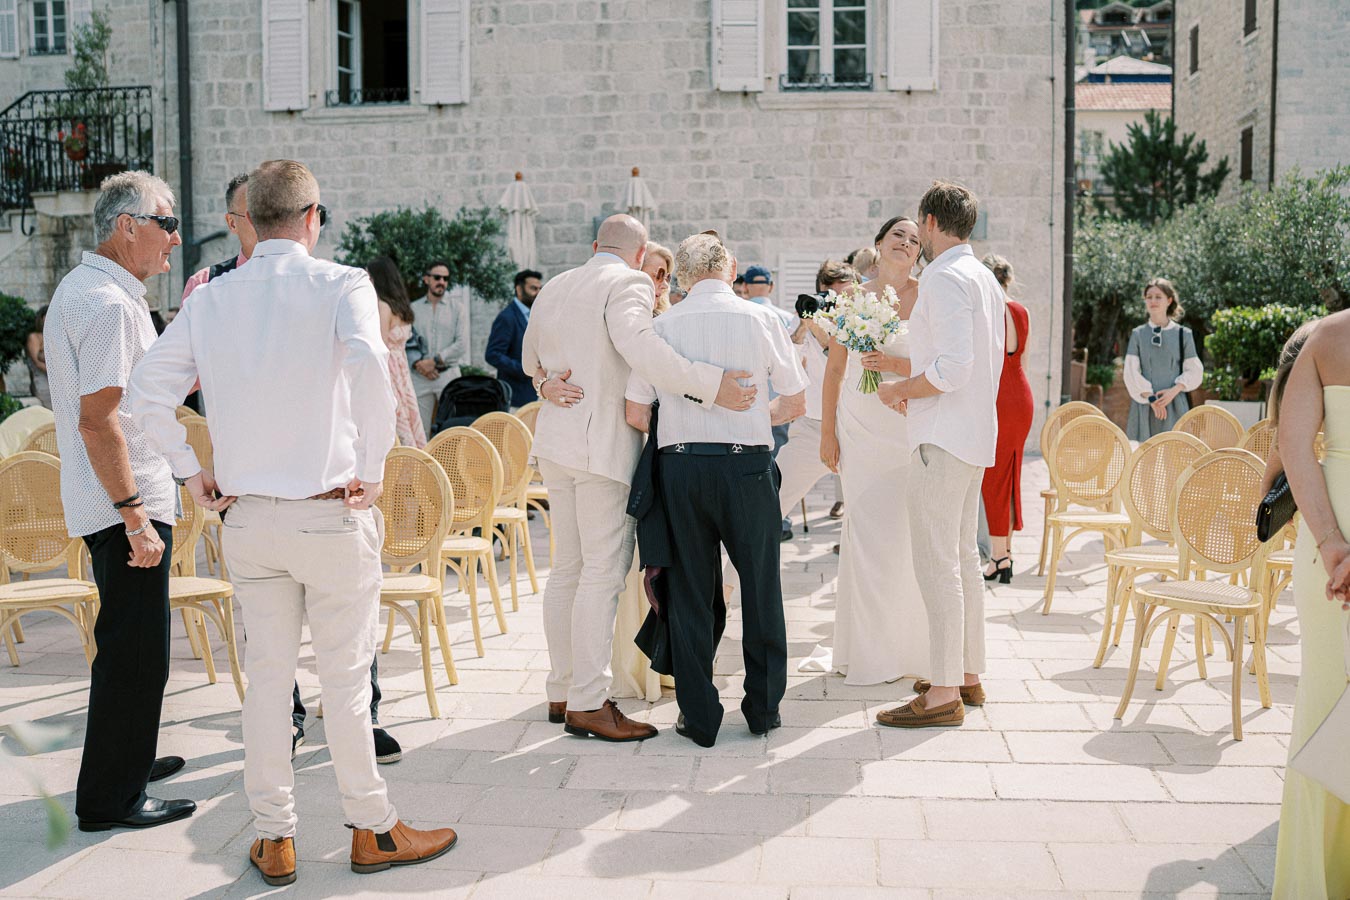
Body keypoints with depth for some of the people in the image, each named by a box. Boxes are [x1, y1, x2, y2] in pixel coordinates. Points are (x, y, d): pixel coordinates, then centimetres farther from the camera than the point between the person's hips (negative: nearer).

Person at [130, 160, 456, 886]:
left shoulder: (211, 298, 7)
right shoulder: (339, 284, -8)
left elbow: (147, 389, 3)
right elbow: (367, 361, -27)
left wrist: (190, 473, 9)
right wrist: (372, 467, -19)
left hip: (247, 518, 4)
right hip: (330, 513, -4)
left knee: (267, 676, 13)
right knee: (345, 678, 6)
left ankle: (272, 839, 23)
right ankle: (373, 831, 19)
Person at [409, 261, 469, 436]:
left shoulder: (458, 310, 9)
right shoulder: (412, 309, 11)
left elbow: (461, 344, -2)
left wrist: (435, 361, -10)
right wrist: (417, 364, -12)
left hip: (448, 374, -1)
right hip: (419, 377, 1)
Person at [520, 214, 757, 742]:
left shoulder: (554, 287, 18)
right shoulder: (629, 283, -7)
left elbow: (530, 357, 27)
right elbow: (637, 347, -25)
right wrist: (711, 387, -27)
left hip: (554, 442, 8)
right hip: (602, 445, -8)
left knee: (568, 568, 13)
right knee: (603, 571, -6)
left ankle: (561, 691, 19)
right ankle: (587, 703, -4)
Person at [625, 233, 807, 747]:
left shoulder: (662, 326, 2)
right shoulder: (760, 319, -1)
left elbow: (635, 411, 1)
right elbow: (795, 403, 2)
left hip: (680, 465, 1)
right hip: (747, 463, -1)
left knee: (690, 592, 10)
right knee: (761, 588, 13)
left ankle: (699, 718, 15)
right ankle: (764, 708, 23)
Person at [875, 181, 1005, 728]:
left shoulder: (944, 277, -14)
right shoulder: (985, 278, 16)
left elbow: (951, 369, -24)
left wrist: (900, 390, -9)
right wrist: (917, 389, 19)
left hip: (944, 438, -10)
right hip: (976, 434, 10)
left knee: (936, 561, -8)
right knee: (963, 556, 15)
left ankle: (944, 694, -5)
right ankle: (968, 674, 24)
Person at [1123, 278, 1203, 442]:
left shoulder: (1183, 334, 7)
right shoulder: (1138, 334, 8)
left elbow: (1195, 371, 6)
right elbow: (1131, 372, 1)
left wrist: (1174, 390, -11)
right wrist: (1150, 398, -11)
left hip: (1174, 405, 0)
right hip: (1144, 404, 0)